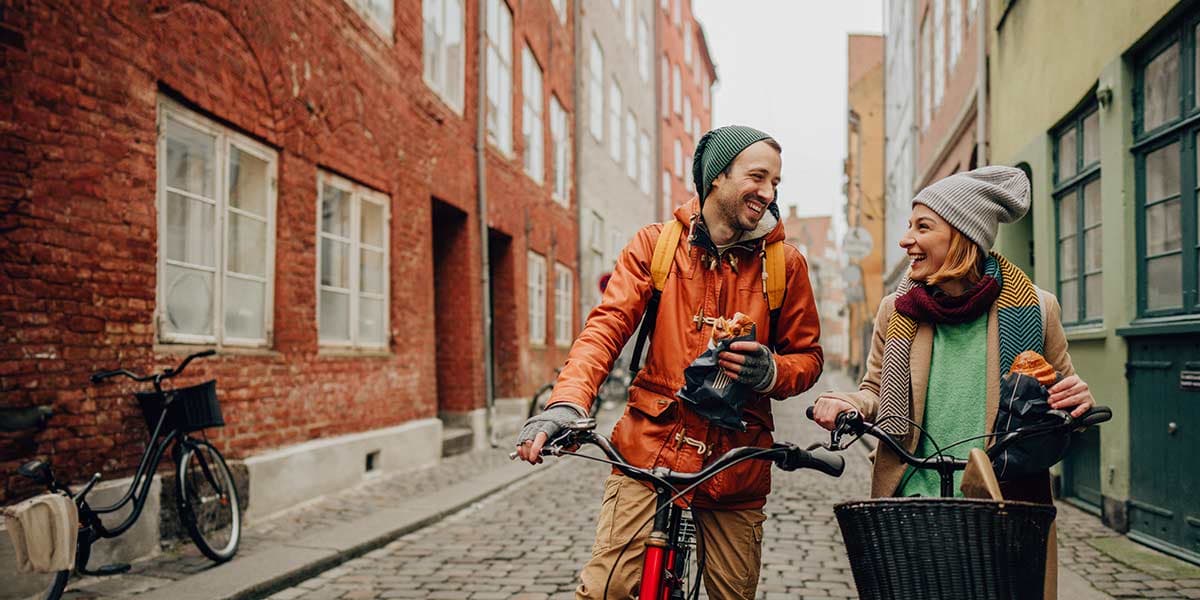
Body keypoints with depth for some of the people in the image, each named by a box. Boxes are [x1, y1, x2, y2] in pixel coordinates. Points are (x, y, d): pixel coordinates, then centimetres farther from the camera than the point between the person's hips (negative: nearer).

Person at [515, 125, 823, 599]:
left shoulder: (785, 263, 4)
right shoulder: (655, 245, 2)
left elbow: (808, 355, 10)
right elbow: (608, 325, -7)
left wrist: (773, 372, -14)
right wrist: (567, 403, -24)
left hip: (735, 467, 2)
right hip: (649, 453, -1)